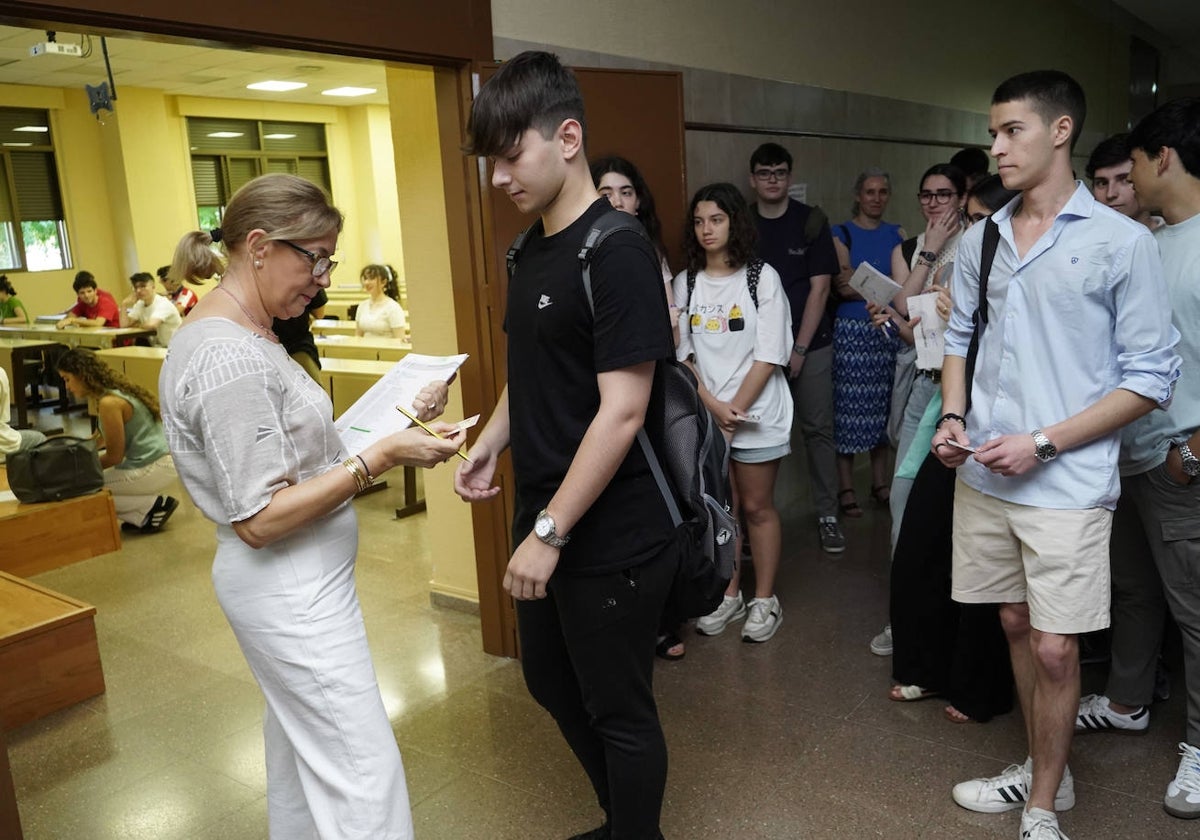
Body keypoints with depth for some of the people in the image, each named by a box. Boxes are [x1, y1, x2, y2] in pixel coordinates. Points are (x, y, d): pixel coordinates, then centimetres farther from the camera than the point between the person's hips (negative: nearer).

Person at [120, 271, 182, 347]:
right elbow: (124, 325, 6)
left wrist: (138, 325, -10)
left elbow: (151, 325, -32)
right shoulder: (139, 304, 8)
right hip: (155, 347, 7)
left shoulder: (163, 304, -18)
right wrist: (124, 305, -4)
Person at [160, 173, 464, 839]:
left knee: (298, 741, 24)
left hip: (294, 582, 10)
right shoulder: (229, 358, -24)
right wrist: (381, 457, -25)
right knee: (364, 774, -1)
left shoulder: (240, 334, 7)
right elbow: (259, 520, -24)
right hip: (292, 590, -10)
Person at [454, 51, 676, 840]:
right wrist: (491, 442, 5)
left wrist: (550, 532, -21)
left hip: (611, 539, -9)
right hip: (545, 523, 9)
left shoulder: (618, 253, -18)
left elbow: (621, 411, -22)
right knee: (554, 684, 24)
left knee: (619, 709, 10)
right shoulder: (531, 249, 7)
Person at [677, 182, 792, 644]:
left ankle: (764, 600, 19)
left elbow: (769, 355, -8)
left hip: (756, 412, -3)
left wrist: (736, 409, -12)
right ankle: (729, 596, 24)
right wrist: (714, 405, -9)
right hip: (705, 414, 3)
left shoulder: (762, 277, -4)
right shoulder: (685, 283, 5)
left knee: (758, 507, 6)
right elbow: (681, 353, 3)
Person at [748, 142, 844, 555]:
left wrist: (799, 348, -9)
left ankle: (827, 514, 13)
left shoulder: (811, 221, 0)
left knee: (818, 429, 3)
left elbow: (819, 287, -3)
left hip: (809, 344, -1)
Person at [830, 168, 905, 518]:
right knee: (850, 407, -2)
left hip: (889, 329, 3)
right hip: (852, 330, -3)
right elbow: (843, 288, -8)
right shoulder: (842, 234, 3)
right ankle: (845, 488, 6)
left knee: (883, 407, 6)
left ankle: (880, 482, 18)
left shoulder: (897, 234, 12)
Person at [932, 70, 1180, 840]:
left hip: (1066, 484, -5)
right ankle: (1044, 771, 37)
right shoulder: (981, 240, 7)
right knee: (1017, 626, 16)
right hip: (985, 477, 5)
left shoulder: (1123, 242, -8)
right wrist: (953, 417, -2)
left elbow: (1152, 376, -8)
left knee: (1054, 649, 0)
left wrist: (1042, 442, -15)